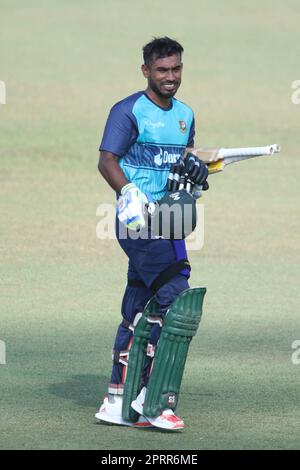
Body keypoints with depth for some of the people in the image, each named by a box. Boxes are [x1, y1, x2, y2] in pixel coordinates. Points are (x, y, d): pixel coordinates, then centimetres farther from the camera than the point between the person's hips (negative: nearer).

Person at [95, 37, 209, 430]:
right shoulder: (129, 111, -6)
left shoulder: (185, 114, 18)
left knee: (138, 309, 10)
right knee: (177, 302, -15)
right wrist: (130, 193, -27)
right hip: (139, 220, -8)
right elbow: (107, 161, -12)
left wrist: (197, 171, 4)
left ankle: (117, 402, 15)